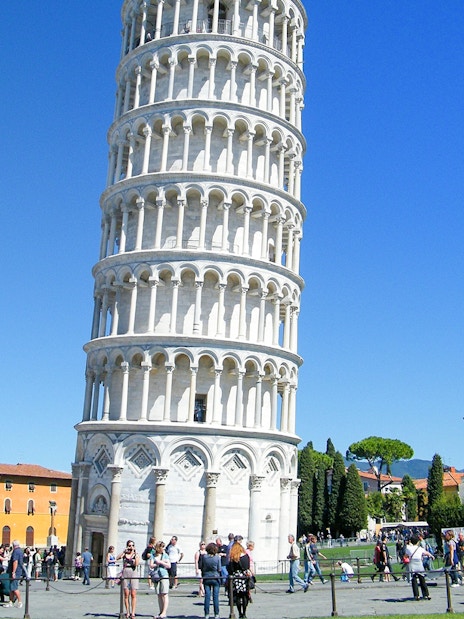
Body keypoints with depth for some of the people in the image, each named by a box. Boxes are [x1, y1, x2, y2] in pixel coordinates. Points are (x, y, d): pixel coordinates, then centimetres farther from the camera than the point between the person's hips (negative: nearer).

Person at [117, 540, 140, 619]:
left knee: (133, 594, -5)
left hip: (133, 574, -1)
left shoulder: (136, 555, 7)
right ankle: (128, 612, 9)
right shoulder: (124, 554, 8)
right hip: (125, 573, 1)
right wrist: (124, 551, -14)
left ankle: (133, 613, -3)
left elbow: (136, 564, -9)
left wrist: (135, 554, -12)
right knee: (126, 594, 2)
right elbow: (117, 558, -9)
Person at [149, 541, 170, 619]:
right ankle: (161, 612, 10)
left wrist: (160, 562, -6)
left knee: (165, 594, -9)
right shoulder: (153, 555, 8)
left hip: (164, 575, -1)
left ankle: (164, 612, -11)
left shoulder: (165, 555, 9)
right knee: (159, 595, 5)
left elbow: (169, 566, 3)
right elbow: (151, 565, -3)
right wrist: (159, 563, -8)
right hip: (156, 576, 1)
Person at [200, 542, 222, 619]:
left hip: (206, 578, 1)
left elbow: (201, 567, -1)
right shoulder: (217, 557, -9)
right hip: (215, 578, -1)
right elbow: (219, 569, -4)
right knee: (215, 596, 4)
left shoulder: (203, 556, -7)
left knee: (207, 596, 5)